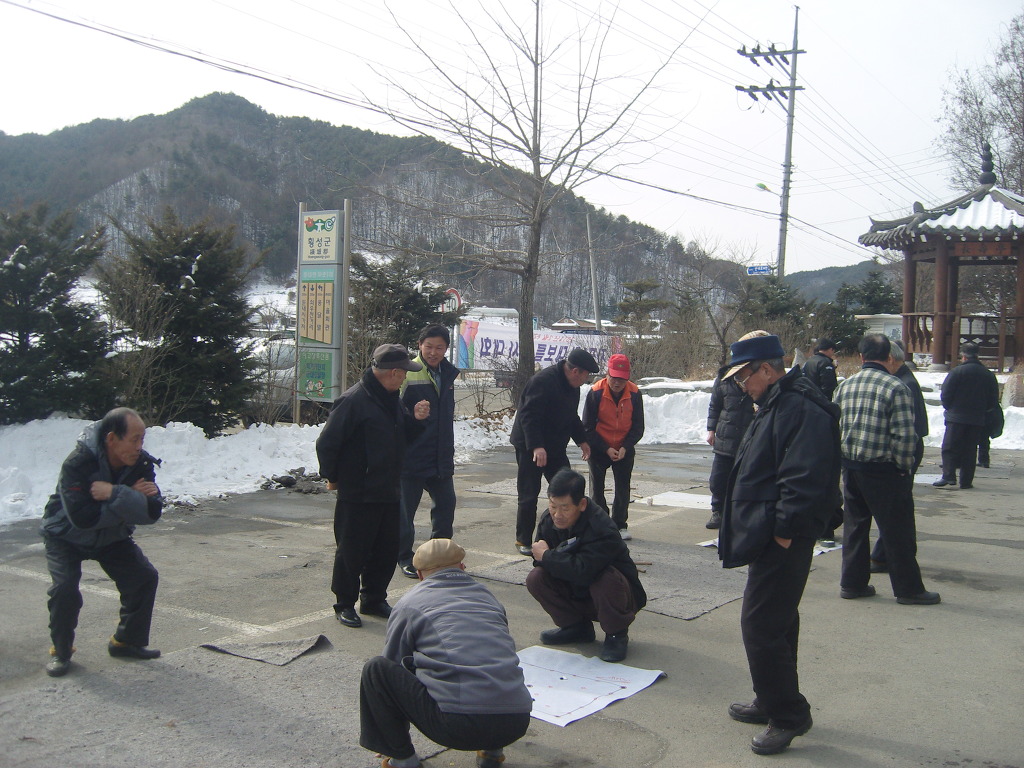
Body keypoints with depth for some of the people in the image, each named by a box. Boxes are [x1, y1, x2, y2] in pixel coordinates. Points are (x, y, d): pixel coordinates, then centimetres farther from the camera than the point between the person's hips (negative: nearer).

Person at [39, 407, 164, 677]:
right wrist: (130, 499, -35)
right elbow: (81, 517, -41)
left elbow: (152, 512, -27)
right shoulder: (77, 464, -33)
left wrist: (115, 494, -41)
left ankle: (128, 641, 12)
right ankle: (61, 651, 1)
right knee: (65, 587, -23)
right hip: (66, 537, -4)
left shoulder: (141, 464, -19)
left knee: (145, 577, -6)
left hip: (112, 537, 4)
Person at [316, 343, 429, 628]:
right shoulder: (354, 400, -18)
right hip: (357, 495, -8)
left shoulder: (392, 399, 9)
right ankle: (345, 604, 19)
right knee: (352, 552, 3)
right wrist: (332, 477, -7)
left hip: (388, 493, 8)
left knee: (387, 551, 13)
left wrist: (415, 420, -1)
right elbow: (327, 443, -16)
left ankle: (374, 600, 28)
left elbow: (403, 437, 19)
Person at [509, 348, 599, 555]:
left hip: (555, 448, 9)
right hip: (530, 448, -9)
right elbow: (528, 416, -29)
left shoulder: (572, 386, 8)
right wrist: (536, 446, -35)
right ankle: (523, 541, 8)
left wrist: (581, 440, 18)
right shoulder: (543, 382, -23)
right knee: (529, 496, -3)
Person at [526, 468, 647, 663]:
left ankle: (617, 634, -9)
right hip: (576, 593, 6)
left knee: (605, 580, -38)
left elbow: (583, 572, -41)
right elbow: (539, 560, -9)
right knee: (535, 578, -16)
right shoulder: (548, 520, -8)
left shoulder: (601, 528, -30)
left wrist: (547, 556, -27)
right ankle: (577, 626, 6)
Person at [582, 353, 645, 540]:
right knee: (597, 488, 4)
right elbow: (588, 427, -12)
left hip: (625, 449, 2)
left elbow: (638, 427, -3)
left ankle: (620, 525, 19)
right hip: (598, 448, -1)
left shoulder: (634, 393, -13)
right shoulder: (595, 393, -18)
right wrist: (606, 449, -17)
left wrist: (625, 447, -15)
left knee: (623, 488, 6)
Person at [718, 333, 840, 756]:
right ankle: (774, 702, 32)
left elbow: (805, 478, -27)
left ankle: (789, 716, 4)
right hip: (768, 536, 11)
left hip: (781, 543, -11)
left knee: (761, 626, -8)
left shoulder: (801, 408, -19)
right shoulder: (777, 404, 16)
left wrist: (785, 529, -23)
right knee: (775, 622, 19)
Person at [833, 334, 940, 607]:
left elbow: (834, 428, 7)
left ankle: (852, 584, 21)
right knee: (898, 531, 5)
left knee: (854, 526, 15)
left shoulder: (845, 386, 5)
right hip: (884, 469, -5)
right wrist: (904, 467, -5)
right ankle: (908, 589, 13)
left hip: (850, 468, 6)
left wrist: (845, 461, 14)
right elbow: (904, 435, -16)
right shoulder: (896, 387, -12)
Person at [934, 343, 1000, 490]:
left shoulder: (957, 372, -8)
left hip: (956, 418, -4)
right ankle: (966, 481, 8)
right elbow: (994, 400, 10)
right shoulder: (989, 375, 7)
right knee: (970, 450, 8)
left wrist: (949, 409, 7)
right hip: (978, 421, 4)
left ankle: (948, 477, -13)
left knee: (950, 448, -1)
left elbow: (945, 394, -9)